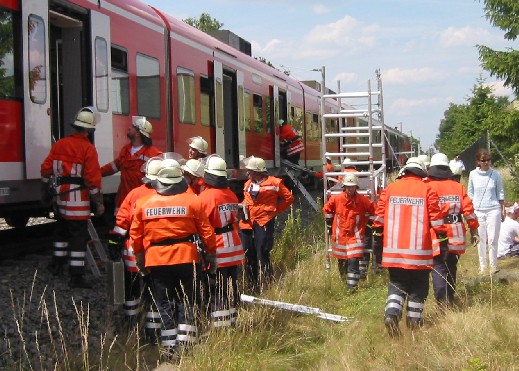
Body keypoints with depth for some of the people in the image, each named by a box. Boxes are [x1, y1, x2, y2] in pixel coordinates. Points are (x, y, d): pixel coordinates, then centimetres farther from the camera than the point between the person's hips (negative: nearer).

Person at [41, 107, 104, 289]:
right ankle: (76, 277, -3)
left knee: (62, 230, 24)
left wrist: (46, 188, 23)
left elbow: (46, 168, 8)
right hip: (78, 201, -7)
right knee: (79, 236, -3)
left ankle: (57, 264, 37)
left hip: (59, 197, 7)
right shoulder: (88, 149, -14)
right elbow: (92, 179, -16)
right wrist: (99, 202, -9)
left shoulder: (59, 144, 5)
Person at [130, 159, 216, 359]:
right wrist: (211, 252, 12)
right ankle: (184, 343, 3)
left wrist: (139, 255, 20)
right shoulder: (192, 201, -4)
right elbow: (206, 230, 0)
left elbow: (136, 234, 7)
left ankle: (169, 347, 10)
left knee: (165, 304, 9)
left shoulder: (144, 204, 0)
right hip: (185, 258, -1)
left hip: (157, 260, 1)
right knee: (185, 301, 9)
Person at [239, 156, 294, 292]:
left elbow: (289, 198, 3)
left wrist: (275, 210, 2)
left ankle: (266, 284, -3)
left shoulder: (273, 182, -3)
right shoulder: (248, 184, 16)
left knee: (262, 255, -11)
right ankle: (253, 285, 17)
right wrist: (244, 207, 8)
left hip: (263, 223, -6)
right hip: (247, 223, 6)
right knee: (249, 256, 7)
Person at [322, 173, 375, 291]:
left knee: (353, 261, -13)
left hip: (355, 236, -2)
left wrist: (364, 222, 8)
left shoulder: (363, 200, -10)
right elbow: (326, 209, 12)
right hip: (339, 236, 2)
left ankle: (352, 286, -9)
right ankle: (345, 282, 36)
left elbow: (372, 210, 5)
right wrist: (331, 222, 14)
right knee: (342, 262, 13)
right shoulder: (336, 199, -6)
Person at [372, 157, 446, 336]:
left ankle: (391, 313, -10)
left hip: (394, 248, 2)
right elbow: (435, 216, -3)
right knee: (418, 285, 13)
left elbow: (379, 214, 7)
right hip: (419, 248, -2)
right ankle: (414, 320, 17)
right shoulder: (427, 190, -1)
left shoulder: (390, 188, 5)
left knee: (396, 283, 11)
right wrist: (442, 237, 5)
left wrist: (378, 236, 16)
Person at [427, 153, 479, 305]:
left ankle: (442, 300, -19)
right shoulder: (458, 186, 6)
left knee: (438, 267, -3)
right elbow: (468, 210, 3)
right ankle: (450, 298, 27)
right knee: (451, 267, 17)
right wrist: (474, 230, 9)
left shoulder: (428, 187, -5)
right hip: (455, 235, 4)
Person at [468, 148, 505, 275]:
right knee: (481, 240, 5)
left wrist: (503, 210, 7)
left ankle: (493, 266, 8)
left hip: (493, 210, -1)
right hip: (478, 211, 1)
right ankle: (482, 266, 15)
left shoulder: (495, 174, 0)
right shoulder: (473, 174, 1)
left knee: (493, 239, -3)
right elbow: (470, 193, 9)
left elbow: (500, 193, 7)